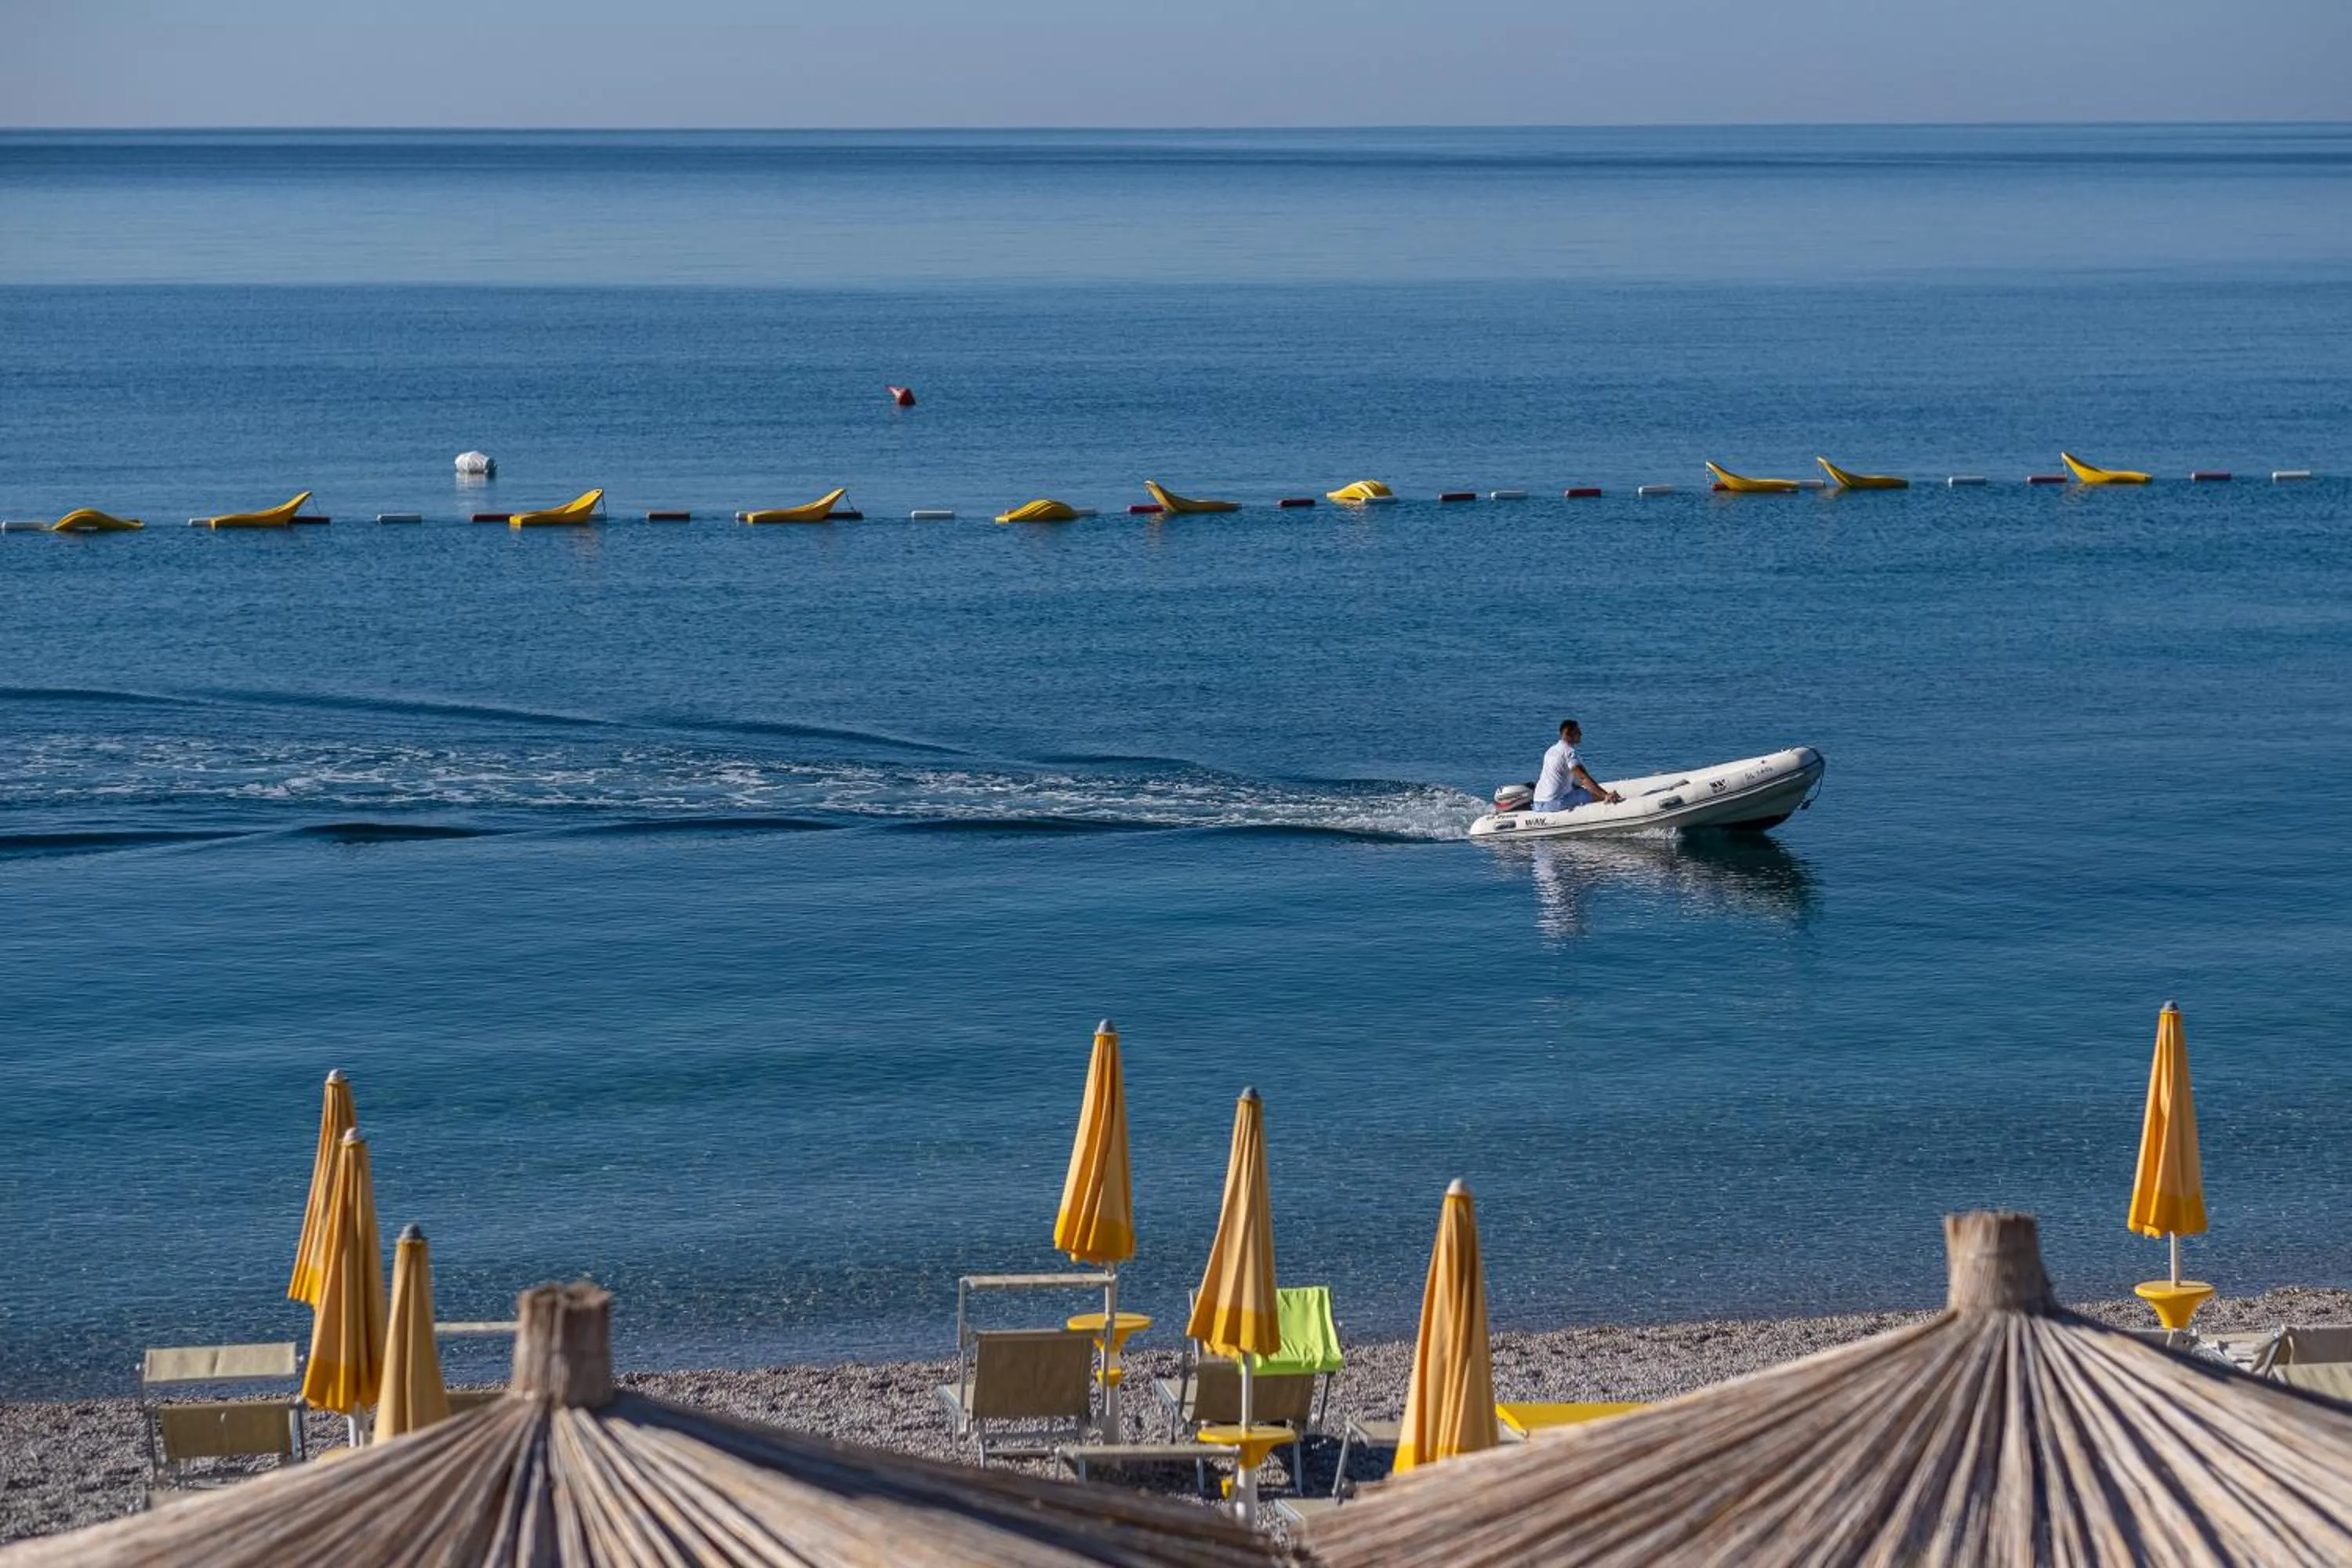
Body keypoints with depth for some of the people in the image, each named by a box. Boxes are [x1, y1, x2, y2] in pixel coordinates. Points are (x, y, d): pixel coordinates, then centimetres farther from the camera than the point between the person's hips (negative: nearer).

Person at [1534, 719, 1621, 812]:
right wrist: (1605, 795, -25)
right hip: (1555, 802, -9)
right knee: (1597, 794, -6)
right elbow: (1584, 778, -19)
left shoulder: (1551, 751, 20)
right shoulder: (1569, 751, -8)